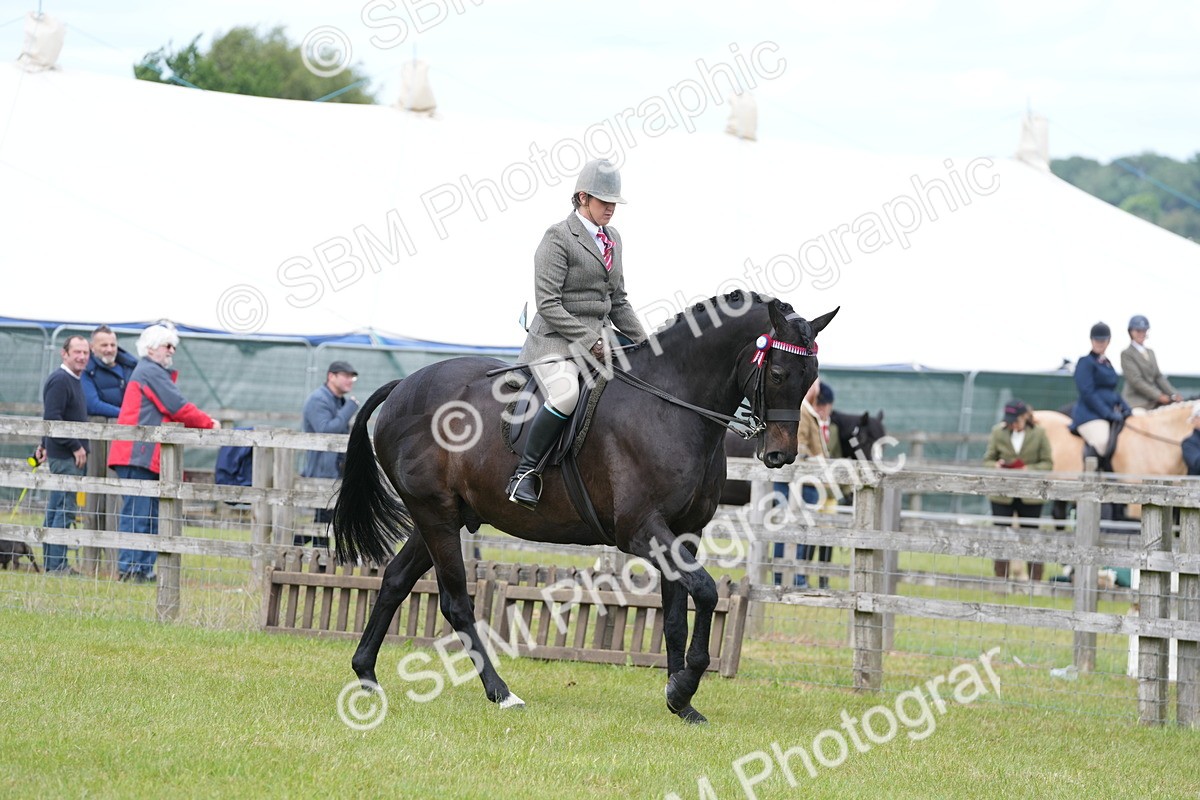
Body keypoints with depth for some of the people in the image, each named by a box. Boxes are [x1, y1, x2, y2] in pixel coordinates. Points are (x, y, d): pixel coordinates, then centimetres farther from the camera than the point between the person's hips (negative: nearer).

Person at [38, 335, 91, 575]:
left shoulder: (72, 380, 17)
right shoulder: (60, 380, -14)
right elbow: (52, 417, -22)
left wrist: (45, 445, 29)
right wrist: (75, 447, -20)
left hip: (70, 454, 10)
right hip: (64, 456, -10)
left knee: (56, 508, 12)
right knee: (65, 508, -10)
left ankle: (50, 562, 15)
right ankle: (57, 564, -9)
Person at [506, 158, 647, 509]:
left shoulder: (613, 238, 16)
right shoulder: (558, 237, -8)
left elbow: (618, 302, 23)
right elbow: (548, 303, -15)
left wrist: (643, 342, 10)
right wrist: (588, 340, -19)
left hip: (600, 338, 8)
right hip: (556, 339, -8)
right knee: (566, 393, -35)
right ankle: (525, 472, -25)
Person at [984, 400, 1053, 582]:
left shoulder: (1038, 435, -4)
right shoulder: (998, 433, 0)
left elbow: (1048, 463, -2)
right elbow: (988, 459, 6)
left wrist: (1028, 469, -19)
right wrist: (996, 465, -17)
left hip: (1030, 497, -1)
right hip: (1002, 495, 1)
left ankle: (1035, 581, 14)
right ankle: (1000, 580, 12)